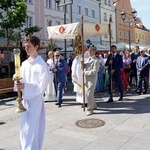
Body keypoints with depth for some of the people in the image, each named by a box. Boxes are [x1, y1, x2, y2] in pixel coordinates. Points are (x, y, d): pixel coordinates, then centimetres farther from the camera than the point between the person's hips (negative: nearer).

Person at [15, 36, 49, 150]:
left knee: (33, 128, 0)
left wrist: (25, 86, -20)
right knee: (25, 127, 16)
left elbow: (42, 85, -15)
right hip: (25, 98, 7)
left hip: (36, 99, -7)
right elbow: (23, 80, 14)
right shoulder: (24, 64, 8)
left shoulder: (42, 64, -12)